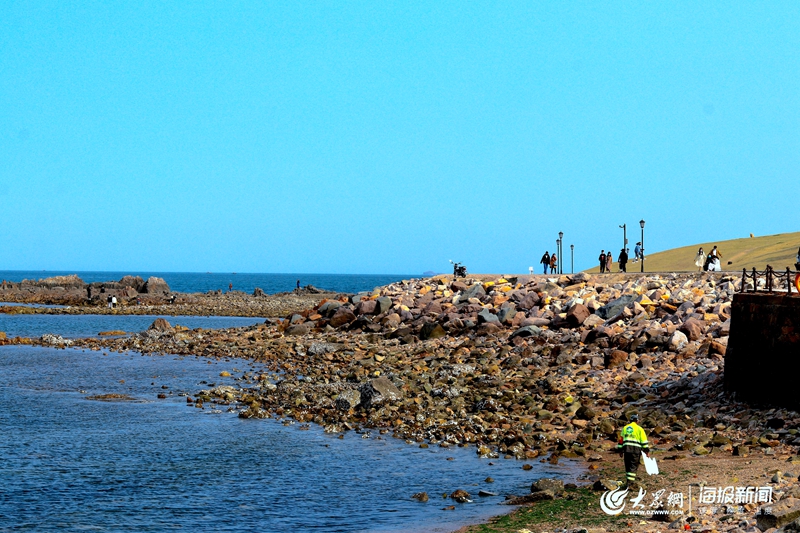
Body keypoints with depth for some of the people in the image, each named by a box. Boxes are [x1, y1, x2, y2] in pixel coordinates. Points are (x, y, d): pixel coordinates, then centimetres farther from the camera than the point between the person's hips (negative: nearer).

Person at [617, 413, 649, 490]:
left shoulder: (625, 428, 15)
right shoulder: (639, 429, 2)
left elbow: (621, 439, 17)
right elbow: (644, 440, -2)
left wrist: (620, 451, 21)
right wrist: (646, 450, 1)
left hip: (626, 449, 4)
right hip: (636, 449, -4)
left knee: (628, 466, 14)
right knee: (633, 467, -3)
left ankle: (631, 481, 21)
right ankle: (629, 483, -12)